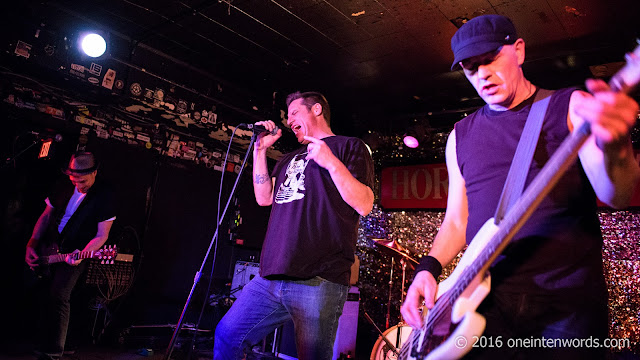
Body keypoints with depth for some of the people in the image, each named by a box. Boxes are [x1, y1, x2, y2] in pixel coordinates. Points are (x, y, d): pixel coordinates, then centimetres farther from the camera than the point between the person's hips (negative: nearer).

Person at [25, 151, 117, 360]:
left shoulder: (104, 196, -10)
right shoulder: (64, 188, 6)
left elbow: (102, 235, -9)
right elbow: (46, 216, 13)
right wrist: (32, 243, 2)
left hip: (74, 254, -6)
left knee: (58, 297, -19)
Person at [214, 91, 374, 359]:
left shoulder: (349, 147, 4)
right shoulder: (291, 158, 26)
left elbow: (364, 205, -7)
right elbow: (264, 197, 19)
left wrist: (332, 163, -18)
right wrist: (260, 149, 15)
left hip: (318, 280, -7)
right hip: (271, 279, 7)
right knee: (226, 335, 11)